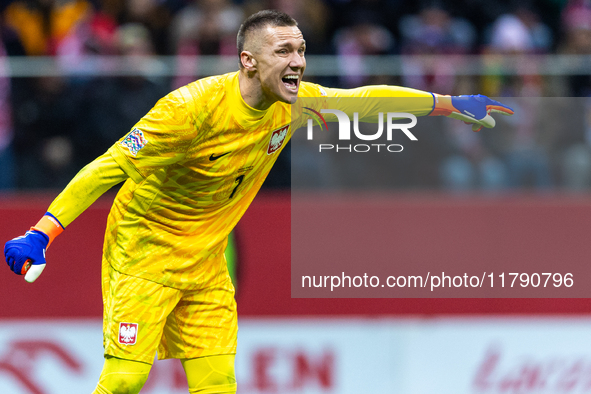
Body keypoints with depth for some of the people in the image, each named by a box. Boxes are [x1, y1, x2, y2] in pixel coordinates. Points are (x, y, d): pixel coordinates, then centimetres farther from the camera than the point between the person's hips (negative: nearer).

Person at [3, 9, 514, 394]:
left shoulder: (293, 101, -7)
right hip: (144, 251, -6)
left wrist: (452, 104, 9)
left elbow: (364, 98, 8)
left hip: (207, 261, 6)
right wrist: (42, 234, -29)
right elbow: (111, 167, -24)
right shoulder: (194, 107, -27)